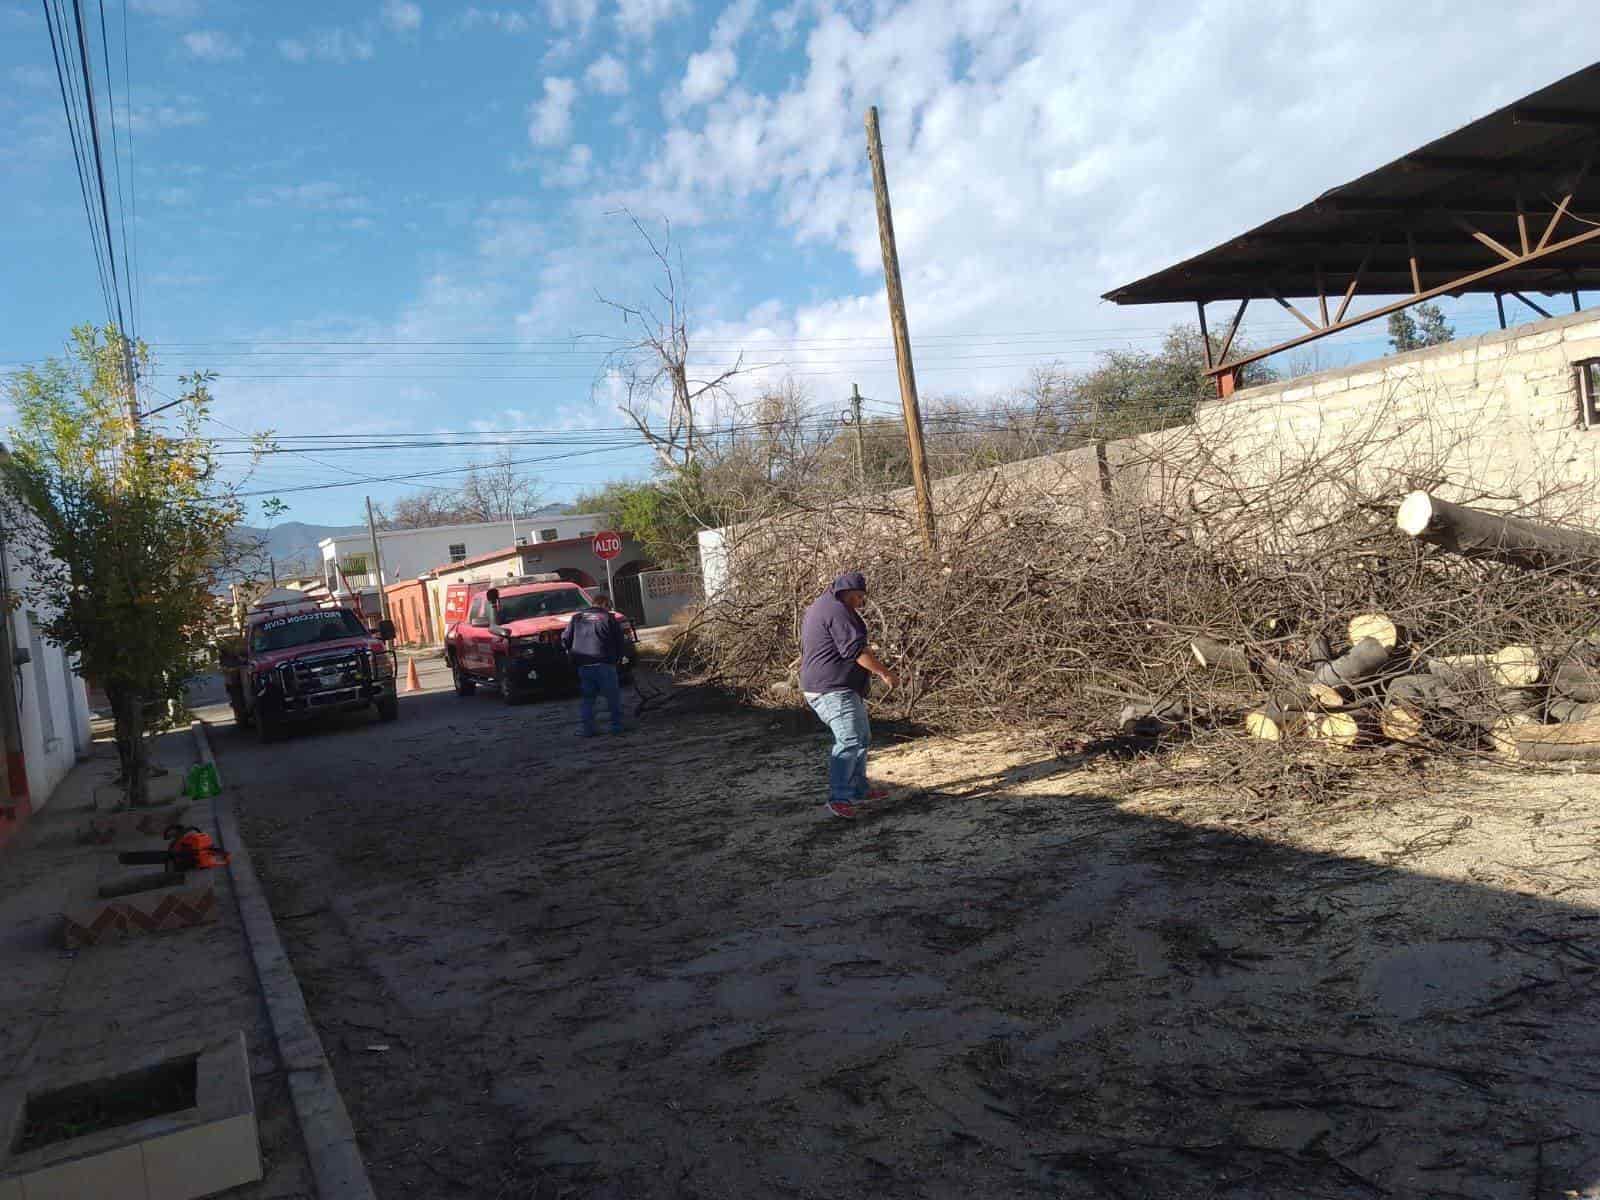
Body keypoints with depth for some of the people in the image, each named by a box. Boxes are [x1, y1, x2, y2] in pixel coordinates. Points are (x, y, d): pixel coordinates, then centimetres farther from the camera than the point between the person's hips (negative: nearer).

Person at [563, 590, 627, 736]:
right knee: (613, 696, 7)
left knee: (587, 698, 12)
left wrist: (573, 654, 23)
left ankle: (585, 728, 6)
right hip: (604, 664, -4)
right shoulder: (609, 618, 1)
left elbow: (565, 639, 10)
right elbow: (621, 642, 1)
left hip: (583, 665, 4)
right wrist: (618, 657, 16)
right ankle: (616, 725, 8)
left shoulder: (577, 618, 11)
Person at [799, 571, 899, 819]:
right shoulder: (837, 611, -15)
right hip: (834, 690, -11)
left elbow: (806, 650, 31)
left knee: (861, 738, 17)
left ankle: (858, 790, 23)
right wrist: (885, 673, -14)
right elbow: (856, 649, -21)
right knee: (849, 740, -19)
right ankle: (839, 798, -24)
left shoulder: (817, 608, 20)